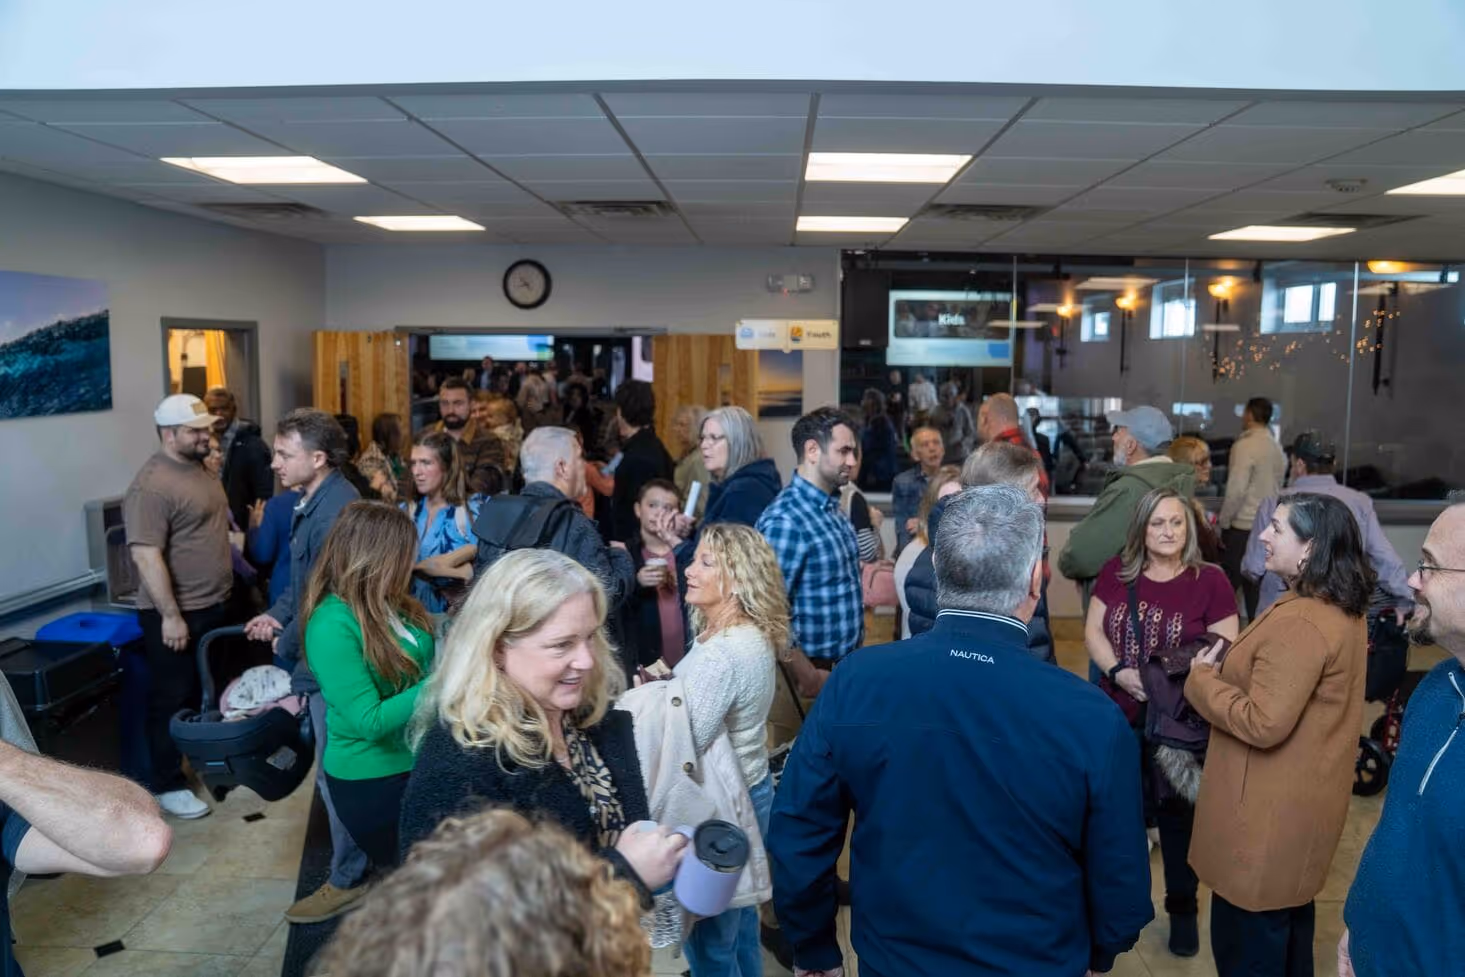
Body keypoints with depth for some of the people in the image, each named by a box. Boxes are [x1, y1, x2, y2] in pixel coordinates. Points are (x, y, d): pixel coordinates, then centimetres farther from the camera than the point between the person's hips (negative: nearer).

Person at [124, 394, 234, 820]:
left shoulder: (199, 468, 7)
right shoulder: (152, 485, -22)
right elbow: (146, 556, -26)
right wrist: (170, 615, -25)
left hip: (214, 605, 9)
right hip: (176, 613, -9)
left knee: (209, 690, 22)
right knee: (172, 698, 4)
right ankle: (167, 785, 17)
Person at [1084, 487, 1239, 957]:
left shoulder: (1211, 580, -9)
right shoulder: (1116, 572, 0)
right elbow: (1092, 631, 1)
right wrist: (1120, 672, -15)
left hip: (1181, 725, -2)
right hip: (1118, 718, 2)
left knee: (1178, 817, 15)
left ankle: (1183, 909, 35)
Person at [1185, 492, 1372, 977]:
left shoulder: (1297, 623, -27)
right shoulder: (1344, 611, 4)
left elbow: (1263, 723, -28)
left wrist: (1203, 677, -15)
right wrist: (1230, 668, 4)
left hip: (1271, 813, -10)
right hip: (1304, 802, 10)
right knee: (1289, 920, 26)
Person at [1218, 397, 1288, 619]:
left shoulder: (1245, 445, -12)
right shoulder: (1277, 447, 12)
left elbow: (1236, 490, -16)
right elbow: (1278, 488, 15)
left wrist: (1223, 522, -8)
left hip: (1244, 527, -7)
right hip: (1269, 525, 7)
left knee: (1229, 583, -2)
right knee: (1257, 585, 12)